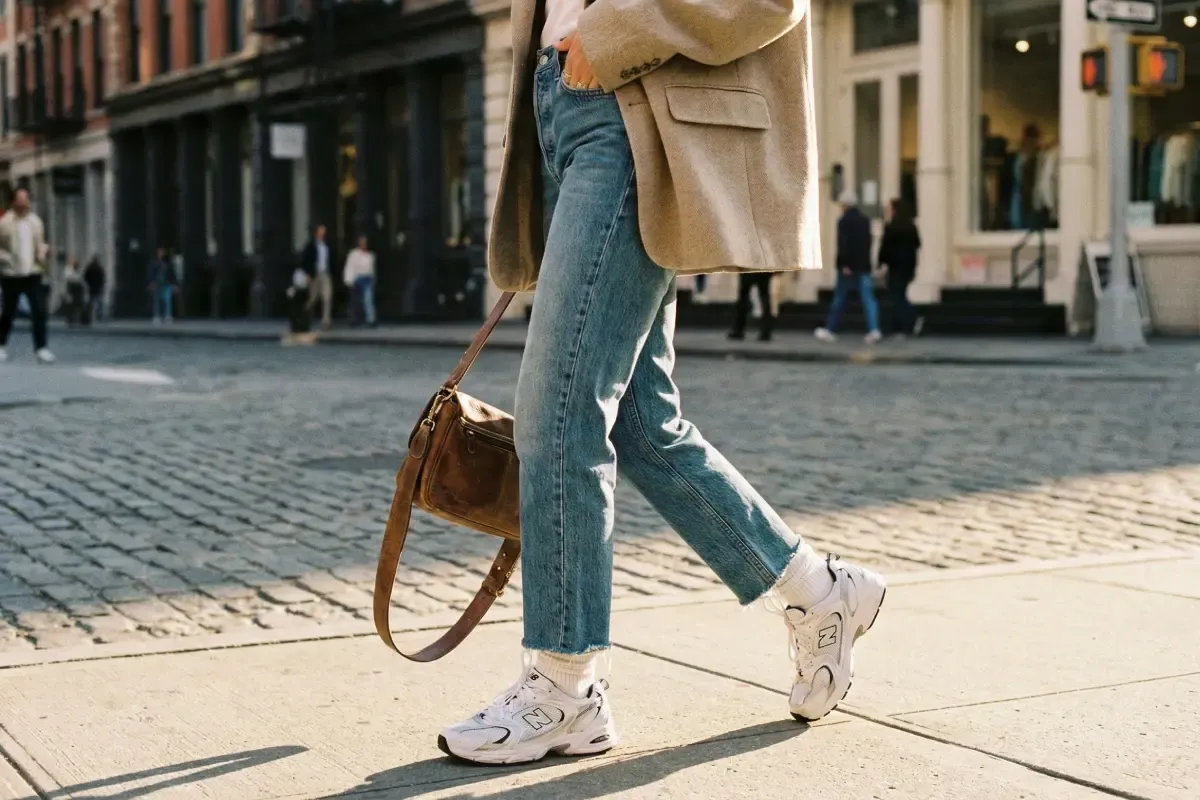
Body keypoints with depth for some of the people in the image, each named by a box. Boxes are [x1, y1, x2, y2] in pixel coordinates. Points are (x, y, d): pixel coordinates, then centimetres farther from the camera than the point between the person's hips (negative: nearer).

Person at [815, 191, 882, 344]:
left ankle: (830, 330, 13)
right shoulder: (865, 220, 13)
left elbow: (843, 244, -17)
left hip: (849, 267, -5)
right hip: (864, 266, 5)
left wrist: (845, 265, -18)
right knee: (868, 298, -2)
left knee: (839, 299, 5)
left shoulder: (844, 221, -9)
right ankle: (873, 329, -15)